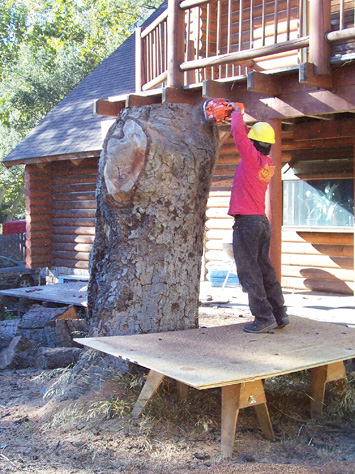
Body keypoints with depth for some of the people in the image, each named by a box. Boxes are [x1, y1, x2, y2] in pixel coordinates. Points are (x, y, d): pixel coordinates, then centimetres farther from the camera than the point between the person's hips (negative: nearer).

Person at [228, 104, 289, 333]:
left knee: (249, 272, -4)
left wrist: (236, 112, 10)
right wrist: (240, 119, 26)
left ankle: (264, 317, -4)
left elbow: (238, 132, -8)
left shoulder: (253, 158, -12)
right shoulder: (269, 164, 10)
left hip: (246, 221, -8)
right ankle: (280, 313, 15)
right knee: (265, 269, 13)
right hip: (263, 221, 8)